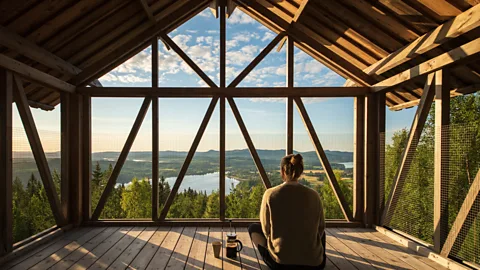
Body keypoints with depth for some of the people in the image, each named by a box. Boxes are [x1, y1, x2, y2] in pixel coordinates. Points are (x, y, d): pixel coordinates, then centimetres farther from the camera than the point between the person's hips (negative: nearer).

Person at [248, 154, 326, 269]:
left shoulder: (270, 194, -11)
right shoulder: (314, 195, -5)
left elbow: (266, 229, 1)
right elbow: (320, 229, 8)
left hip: (279, 261, -3)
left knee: (253, 228, 22)